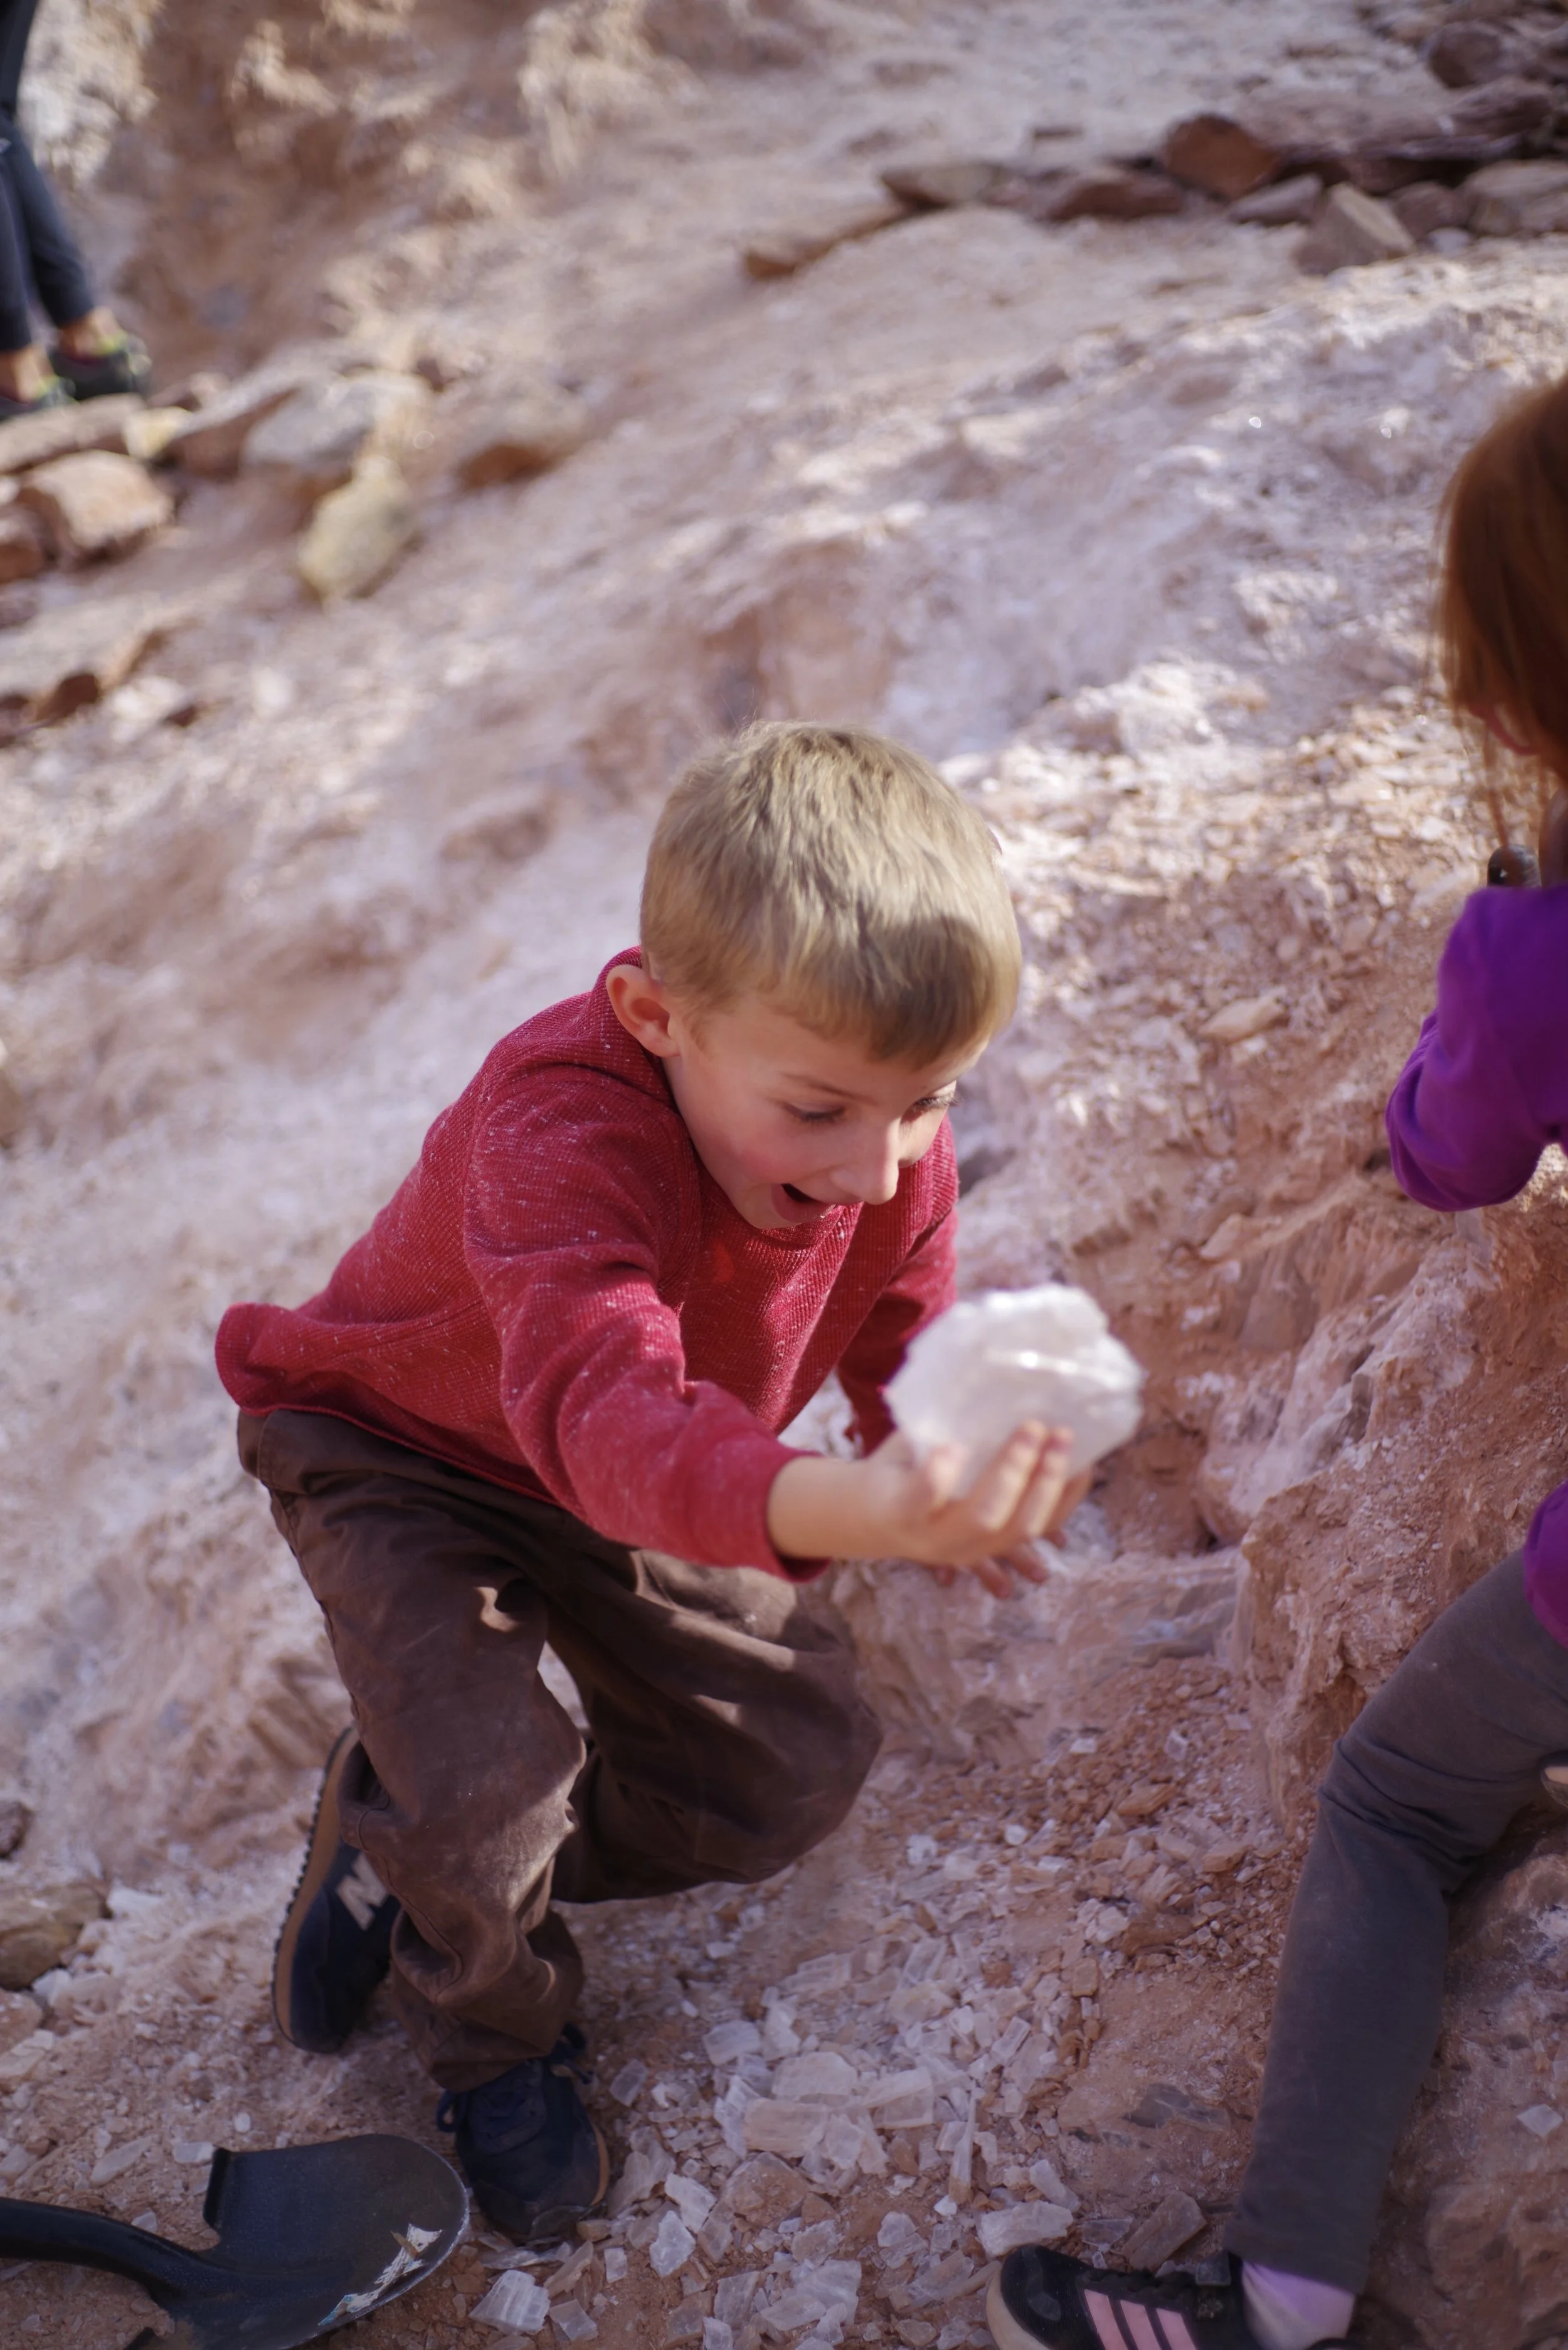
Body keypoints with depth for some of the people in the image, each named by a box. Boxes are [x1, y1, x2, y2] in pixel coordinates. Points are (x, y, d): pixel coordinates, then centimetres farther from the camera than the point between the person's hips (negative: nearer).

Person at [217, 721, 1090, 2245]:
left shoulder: (892, 1142, -22)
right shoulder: (562, 1131, -44)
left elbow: (900, 1335, -6)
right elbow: (601, 1404, -60)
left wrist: (943, 1485, -29)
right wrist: (835, 1510, -81)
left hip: (631, 1488, 6)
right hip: (403, 1455, -5)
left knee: (801, 1763, 4)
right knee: (484, 1778, -25)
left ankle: (424, 1861, 20)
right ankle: (493, 2040, 11)